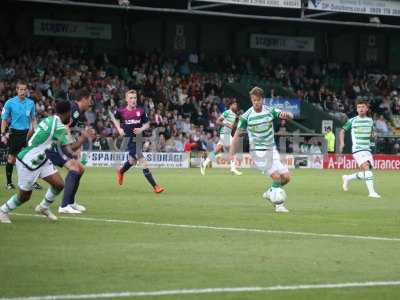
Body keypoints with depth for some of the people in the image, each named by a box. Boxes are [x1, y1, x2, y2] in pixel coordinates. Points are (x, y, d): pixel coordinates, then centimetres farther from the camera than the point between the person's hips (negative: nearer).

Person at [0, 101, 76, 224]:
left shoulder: (48, 120, 2)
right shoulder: (59, 127, -24)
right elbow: (67, 150, -18)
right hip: (28, 162, -9)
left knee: (59, 184, 3)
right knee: (25, 196, 7)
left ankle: (43, 207, 25)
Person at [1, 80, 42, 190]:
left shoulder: (31, 103, 3)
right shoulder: (10, 103, -5)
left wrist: (33, 129, 1)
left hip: (27, 133, 2)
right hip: (15, 133, -2)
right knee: (11, 158, 0)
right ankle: (9, 182, 12)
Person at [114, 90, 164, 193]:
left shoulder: (141, 111, -5)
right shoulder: (121, 111, -7)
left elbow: (147, 124, 5)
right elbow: (116, 119, 15)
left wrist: (141, 129, -15)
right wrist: (119, 129, -1)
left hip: (138, 138, 3)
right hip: (128, 138, -3)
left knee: (133, 160, 21)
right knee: (142, 162, -12)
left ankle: (121, 171, 55)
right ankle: (155, 186, -12)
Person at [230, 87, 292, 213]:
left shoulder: (270, 111, 0)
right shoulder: (246, 116, -9)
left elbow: (290, 116, -5)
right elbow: (237, 135, -2)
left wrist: (285, 114, -31)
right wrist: (231, 154, -6)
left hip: (271, 149, 5)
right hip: (258, 151, -5)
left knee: (286, 177, 2)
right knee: (276, 176, -18)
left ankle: (270, 193, 26)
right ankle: (278, 204, -4)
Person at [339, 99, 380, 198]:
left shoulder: (370, 120, 10)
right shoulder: (352, 121, -1)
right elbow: (342, 131, 9)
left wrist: (372, 135, 3)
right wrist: (342, 143, -5)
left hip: (367, 149, 5)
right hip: (357, 150, -5)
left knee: (364, 174, 5)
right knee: (366, 167, -25)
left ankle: (347, 178, 32)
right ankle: (371, 192, -28)